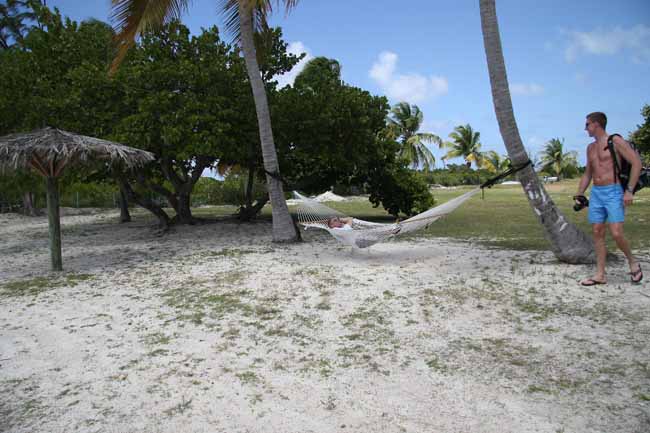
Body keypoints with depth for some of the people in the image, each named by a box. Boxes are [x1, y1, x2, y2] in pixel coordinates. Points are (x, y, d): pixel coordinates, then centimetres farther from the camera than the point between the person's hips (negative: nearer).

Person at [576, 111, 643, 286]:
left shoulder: (616, 141, -5)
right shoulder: (590, 148, 16)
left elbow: (636, 162, -10)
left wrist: (629, 191, -17)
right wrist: (579, 195, 14)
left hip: (613, 193, -6)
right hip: (596, 194, 6)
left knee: (616, 234, -14)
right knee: (597, 233, 3)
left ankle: (633, 262, 13)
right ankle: (600, 275, 8)